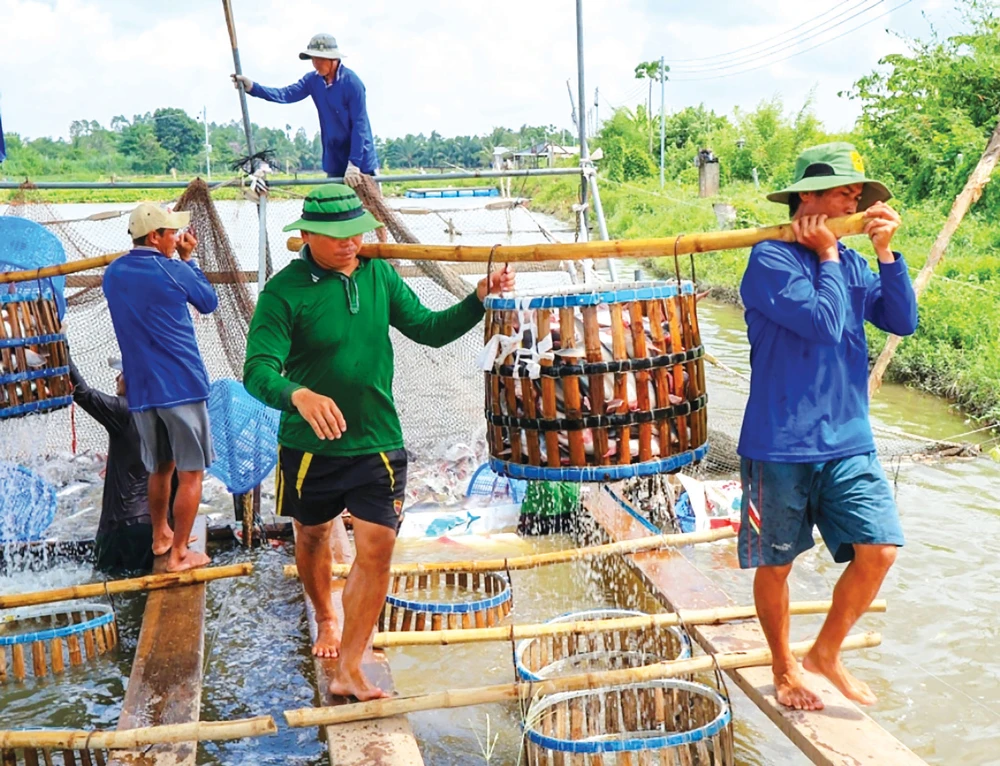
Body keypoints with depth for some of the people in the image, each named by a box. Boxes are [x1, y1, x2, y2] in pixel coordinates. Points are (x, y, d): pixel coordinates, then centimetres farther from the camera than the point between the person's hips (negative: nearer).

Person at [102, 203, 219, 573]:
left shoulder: (113, 275, 8)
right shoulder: (172, 271, -11)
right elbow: (209, 302, 7)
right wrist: (187, 258, 14)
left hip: (141, 391, 6)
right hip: (182, 386, -6)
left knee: (159, 468, 22)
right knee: (191, 473, 3)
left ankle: (160, 535, 36)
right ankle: (179, 553, 6)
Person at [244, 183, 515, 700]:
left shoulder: (378, 275, 0)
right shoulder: (285, 292, -15)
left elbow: (427, 328, 7)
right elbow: (257, 370, -24)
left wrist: (479, 300, -7)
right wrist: (299, 395, -45)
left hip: (377, 445, 2)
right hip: (309, 447, -2)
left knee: (376, 552, -6)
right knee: (313, 537, 20)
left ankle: (348, 671, 5)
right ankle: (326, 619, 51)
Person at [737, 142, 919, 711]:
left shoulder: (853, 264, 9)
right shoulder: (771, 260, -12)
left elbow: (903, 321, -1)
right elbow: (825, 324, -22)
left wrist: (886, 251, -8)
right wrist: (827, 255, -11)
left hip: (849, 444, 5)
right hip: (782, 446, -5)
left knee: (880, 549, -5)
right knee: (777, 563, 9)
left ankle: (827, 653, 19)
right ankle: (785, 668, 33)